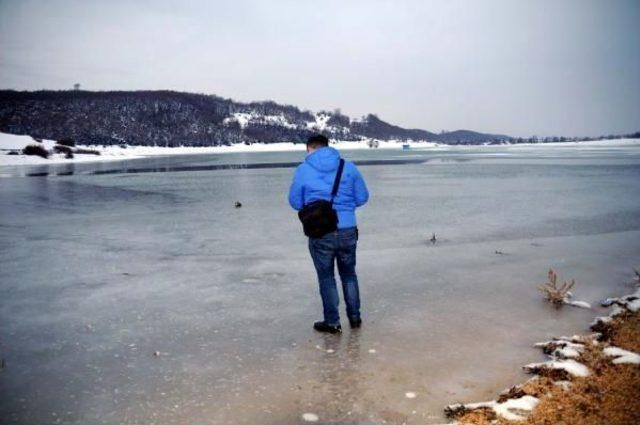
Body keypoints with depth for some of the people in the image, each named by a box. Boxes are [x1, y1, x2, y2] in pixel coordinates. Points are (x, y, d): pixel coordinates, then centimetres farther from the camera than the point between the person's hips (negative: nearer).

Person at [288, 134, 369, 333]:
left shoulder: (303, 170, -3)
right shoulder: (349, 167, 1)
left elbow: (295, 202, 4)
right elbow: (362, 198, 5)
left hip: (320, 233, -2)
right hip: (348, 231, 2)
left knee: (326, 277, 13)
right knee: (349, 273, 20)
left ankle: (332, 322, 20)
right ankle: (355, 317, 29)